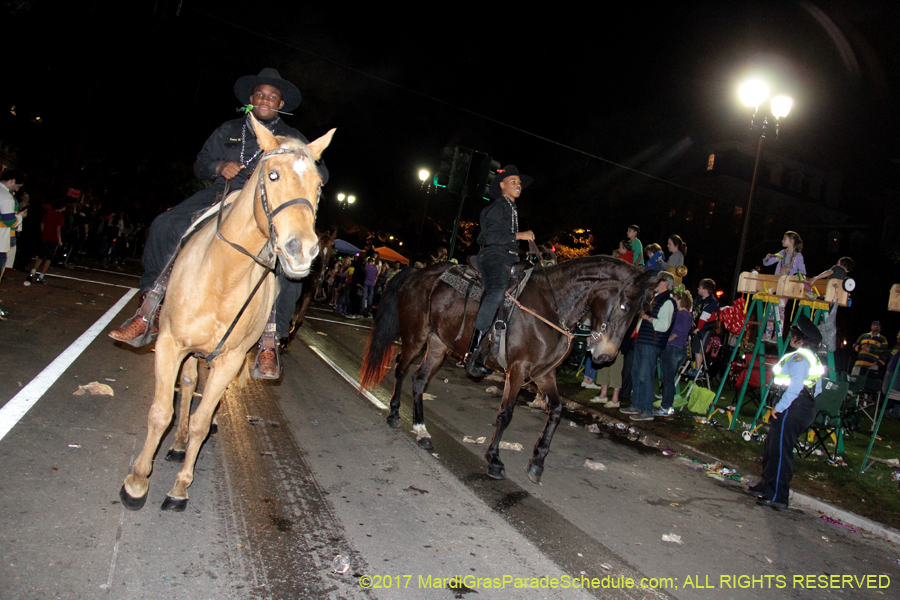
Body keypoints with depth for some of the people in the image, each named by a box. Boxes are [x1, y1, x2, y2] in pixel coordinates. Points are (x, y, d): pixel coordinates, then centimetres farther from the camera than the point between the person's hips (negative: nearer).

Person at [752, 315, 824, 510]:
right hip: (806, 408, 11)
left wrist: (779, 407, -18)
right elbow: (817, 389, 22)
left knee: (780, 450, -7)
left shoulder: (798, 357, -14)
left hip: (792, 409, -11)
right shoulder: (814, 358, 18)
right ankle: (767, 485, 28)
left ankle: (777, 496, -5)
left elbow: (795, 387, -23)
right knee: (773, 446, 18)